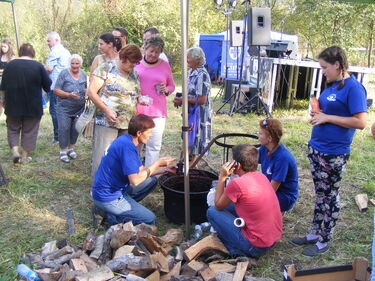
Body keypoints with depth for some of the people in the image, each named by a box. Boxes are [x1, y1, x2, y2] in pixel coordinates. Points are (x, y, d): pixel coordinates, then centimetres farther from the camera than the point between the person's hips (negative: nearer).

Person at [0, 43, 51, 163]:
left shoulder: (10, 64, 0)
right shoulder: (38, 66, -9)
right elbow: (48, 86, -5)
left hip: (13, 105, 2)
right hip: (33, 107, -2)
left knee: (13, 129, 19)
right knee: (29, 131, 10)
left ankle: (15, 150, 4)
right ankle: (25, 157, 14)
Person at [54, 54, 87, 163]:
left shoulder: (83, 74, 7)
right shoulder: (64, 74, -9)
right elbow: (56, 90, -11)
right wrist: (69, 95, -24)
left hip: (79, 108, 5)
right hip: (64, 108, -4)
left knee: (75, 129, 9)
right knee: (64, 128, -6)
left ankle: (71, 148, 26)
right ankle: (63, 151, 6)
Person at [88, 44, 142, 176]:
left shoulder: (134, 74, 15)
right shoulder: (106, 69, -3)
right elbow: (91, 91, -8)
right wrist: (106, 110, -16)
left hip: (128, 125, 6)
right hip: (106, 122, -5)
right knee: (103, 157, -4)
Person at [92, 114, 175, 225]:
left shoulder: (128, 141, 5)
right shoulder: (127, 146, -25)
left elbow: (140, 170, 13)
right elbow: (135, 180, -28)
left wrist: (164, 169, 6)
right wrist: (157, 163, -19)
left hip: (116, 187, 10)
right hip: (108, 198, -9)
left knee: (152, 180, 15)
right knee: (150, 219, -6)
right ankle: (112, 216, -1)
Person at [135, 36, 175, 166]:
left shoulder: (165, 65, 9)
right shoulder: (136, 63, 6)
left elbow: (172, 86, 17)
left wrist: (166, 90, -5)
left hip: (157, 112, 0)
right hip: (137, 111, 0)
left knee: (154, 146, 0)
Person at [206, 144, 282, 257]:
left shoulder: (237, 183, -21)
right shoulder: (261, 176, 3)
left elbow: (218, 206, -3)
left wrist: (222, 177, -5)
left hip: (256, 247, -8)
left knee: (212, 211, 1)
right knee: (229, 204, 18)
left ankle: (236, 249, 3)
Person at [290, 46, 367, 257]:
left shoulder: (353, 87, -15)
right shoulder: (332, 85, 11)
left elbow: (361, 122, -22)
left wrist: (327, 117, -19)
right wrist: (318, 114, 1)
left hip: (333, 153, -8)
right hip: (316, 148, 8)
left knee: (329, 196, 6)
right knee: (320, 193, 18)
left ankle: (324, 241, 22)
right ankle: (315, 234, 32)